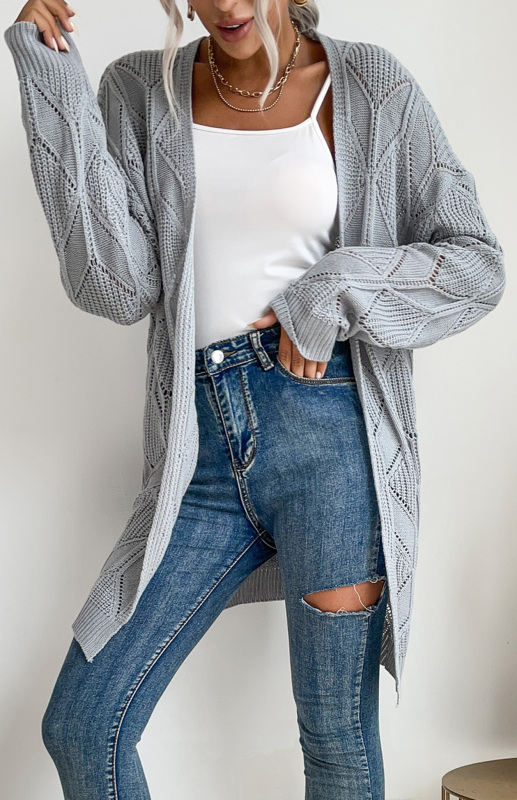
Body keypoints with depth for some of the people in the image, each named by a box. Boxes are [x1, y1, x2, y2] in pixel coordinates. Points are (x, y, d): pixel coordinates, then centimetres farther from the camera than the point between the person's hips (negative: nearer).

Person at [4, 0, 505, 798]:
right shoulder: (140, 92, 7)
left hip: (327, 430, -2)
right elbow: (116, 287, -5)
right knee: (80, 728, 4)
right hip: (203, 451, 3)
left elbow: (477, 264, 4)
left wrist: (337, 290, -11)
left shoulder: (371, 89, 2)